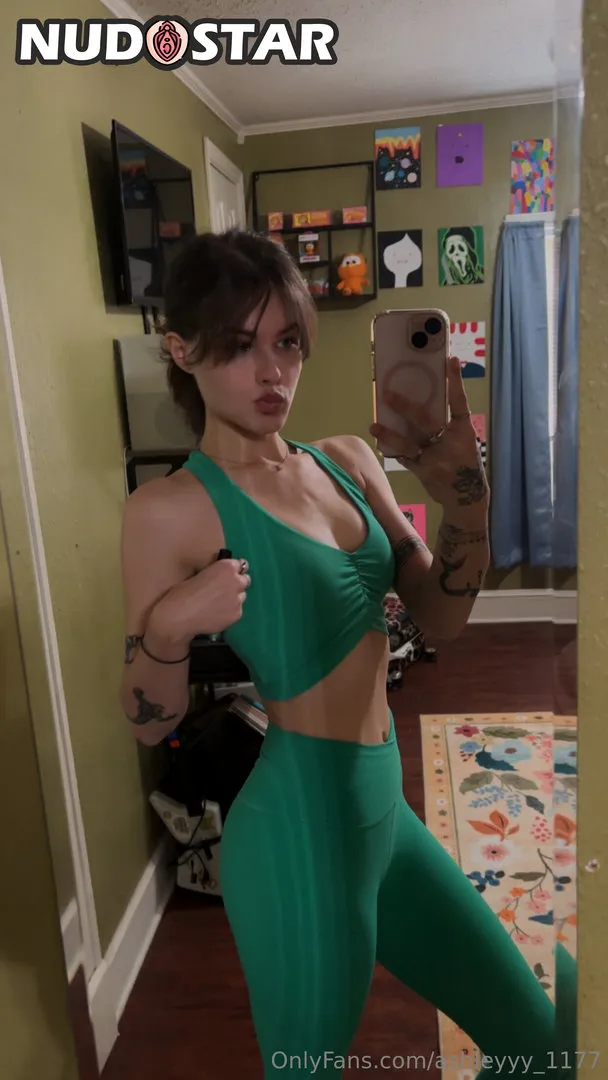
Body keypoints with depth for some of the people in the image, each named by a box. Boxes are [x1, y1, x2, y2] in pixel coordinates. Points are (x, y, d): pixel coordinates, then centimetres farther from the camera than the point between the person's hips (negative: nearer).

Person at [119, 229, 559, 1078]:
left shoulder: (348, 461, 3)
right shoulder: (171, 509, -15)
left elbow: (440, 619, 4)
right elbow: (152, 725, -10)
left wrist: (464, 497, -11)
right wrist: (166, 629, -30)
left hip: (385, 811, 7)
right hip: (297, 831, -6)